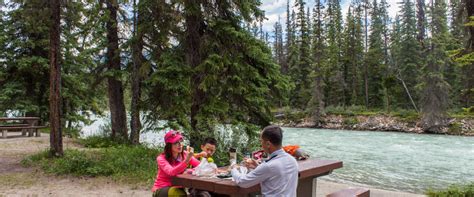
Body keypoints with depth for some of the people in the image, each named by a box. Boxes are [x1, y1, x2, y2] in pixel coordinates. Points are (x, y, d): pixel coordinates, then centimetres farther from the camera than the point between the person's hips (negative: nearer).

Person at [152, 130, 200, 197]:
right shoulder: (161, 158, -14)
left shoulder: (184, 155, -3)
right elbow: (172, 172, -32)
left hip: (177, 188, 4)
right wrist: (187, 159, -42)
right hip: (161, 189, -4)